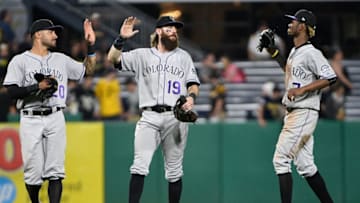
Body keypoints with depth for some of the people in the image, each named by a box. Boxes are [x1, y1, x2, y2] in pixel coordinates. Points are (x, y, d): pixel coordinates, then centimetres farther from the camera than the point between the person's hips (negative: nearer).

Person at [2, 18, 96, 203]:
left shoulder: (61, 60, 16)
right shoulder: (20, 61, 2)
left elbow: (88, 70, 20)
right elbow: (12, 91, -6)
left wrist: (91, 45, 11)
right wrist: (38, 86, -14)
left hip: (55, 119, 3)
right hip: (31, 120, -3)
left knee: (55, 171, -6)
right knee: (33, 170, -4)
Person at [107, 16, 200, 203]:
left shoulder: (183, 56, 17)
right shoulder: (142, 55, 11)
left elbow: (193, 83, 13)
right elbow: (113, 59, 3)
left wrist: (191, 97, -9)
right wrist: (121, 39, -13)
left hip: (176, 117, 1)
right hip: (149, 117, -1)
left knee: (174, 170, 4)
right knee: (140, 165, -14)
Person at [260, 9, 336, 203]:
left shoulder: (311, 53, -14)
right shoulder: (294, 52, 15)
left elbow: (330, 77, -22)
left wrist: (303, 89, -26)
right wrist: (274, 52, 26)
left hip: (304, 113, -10)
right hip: (293, 114, 10)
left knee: (280, 160, -12)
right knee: (305, 166, 11)